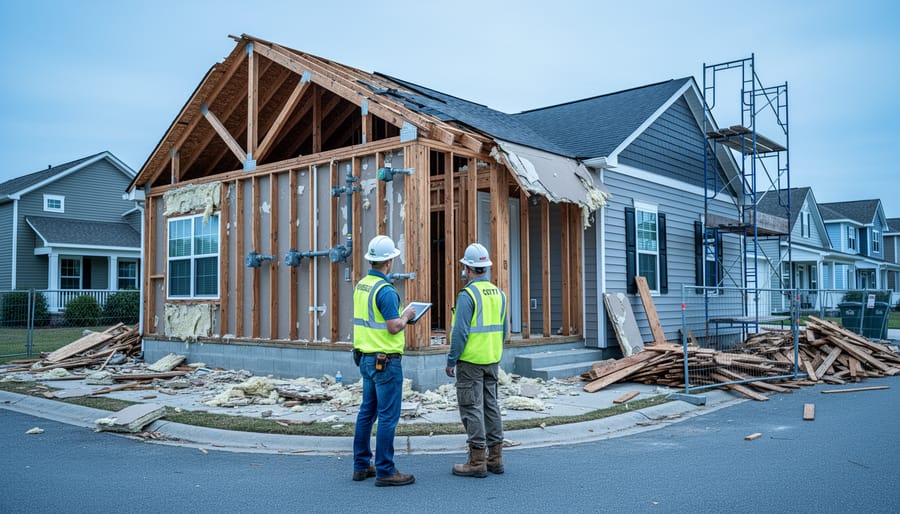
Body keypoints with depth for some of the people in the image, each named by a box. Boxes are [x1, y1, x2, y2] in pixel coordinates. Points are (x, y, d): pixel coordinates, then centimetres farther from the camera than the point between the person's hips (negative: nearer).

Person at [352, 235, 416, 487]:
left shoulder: (361, 285, 9)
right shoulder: (385, 290, -19)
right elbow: (394, 328, -21)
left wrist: (399, 316, 16)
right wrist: (406, 316, -3)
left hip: (366, 358, 9)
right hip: (385, 361, -9)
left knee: (367, 412, 15)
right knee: (388, 416, -3)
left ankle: (361, 466, 22)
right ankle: (385, 471, 2)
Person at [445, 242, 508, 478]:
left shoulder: (467, 294, -15)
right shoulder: (499, 293, 8)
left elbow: (460, 332, -18)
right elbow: (504, 330, 14)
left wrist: (451, 361, -9)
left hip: (470, 361, -7)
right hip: (493, 361, 8)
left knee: (472, 408, -2)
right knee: (491, 406, 14)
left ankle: (477, 461, 2)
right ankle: (495, 458, 20)